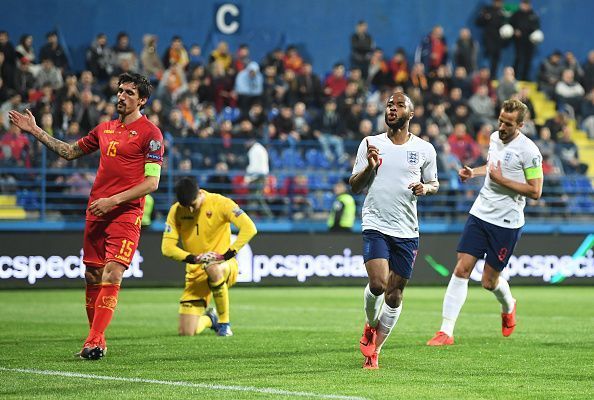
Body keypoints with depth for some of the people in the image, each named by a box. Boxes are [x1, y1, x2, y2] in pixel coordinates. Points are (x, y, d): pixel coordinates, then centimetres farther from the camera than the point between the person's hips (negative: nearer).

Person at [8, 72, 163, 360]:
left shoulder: (150, 133, -3)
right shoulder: (105, 129, 16)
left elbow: (152, 182, -9)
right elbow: (70, 152, 29)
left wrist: (113, 201, -15)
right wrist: (36, 132, 24)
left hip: (125, 214, -6)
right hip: (96, 212, 6)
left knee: (112, 275, -17)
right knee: (92, 276, 5)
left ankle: (94, 342, -20)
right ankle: (97, 341, 13)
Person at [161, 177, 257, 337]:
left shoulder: (220, 203, -12)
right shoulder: (176, 211, -3)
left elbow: (249, 228, -20)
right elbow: (167, 247, -6)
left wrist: (227, 255, -26)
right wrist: (192, 258, -21)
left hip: (224, 265, -4)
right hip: (196, 273, 4)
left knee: (213, 268, -44)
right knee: (186, 332, -7)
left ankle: (224, 322, -22)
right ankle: (209, 319, 32)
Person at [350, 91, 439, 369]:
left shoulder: (425, 149, 6)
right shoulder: (370, 144, 4)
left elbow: (434, 183, 18)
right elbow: (354, 186, 7)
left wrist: (426, 187, -5)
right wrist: (369, 167, -12)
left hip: (407, 232, 2)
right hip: (375, 226, -2)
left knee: (395, 294, 2)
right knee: (378, 283, -19)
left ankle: (373, 351, 15)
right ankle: (371, 326, 11)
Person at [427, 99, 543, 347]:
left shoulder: (528, 151, -14)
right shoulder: (495, 138, 7)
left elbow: (535, 191, -16)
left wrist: (502, 180, -19)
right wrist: (473, 172, 10)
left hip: (506, 223, -5)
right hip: (480, 214, 5)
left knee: (489, 282, 3)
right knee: (462, 270, -5)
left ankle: (508, 307, 39)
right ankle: (446, 332, -5)